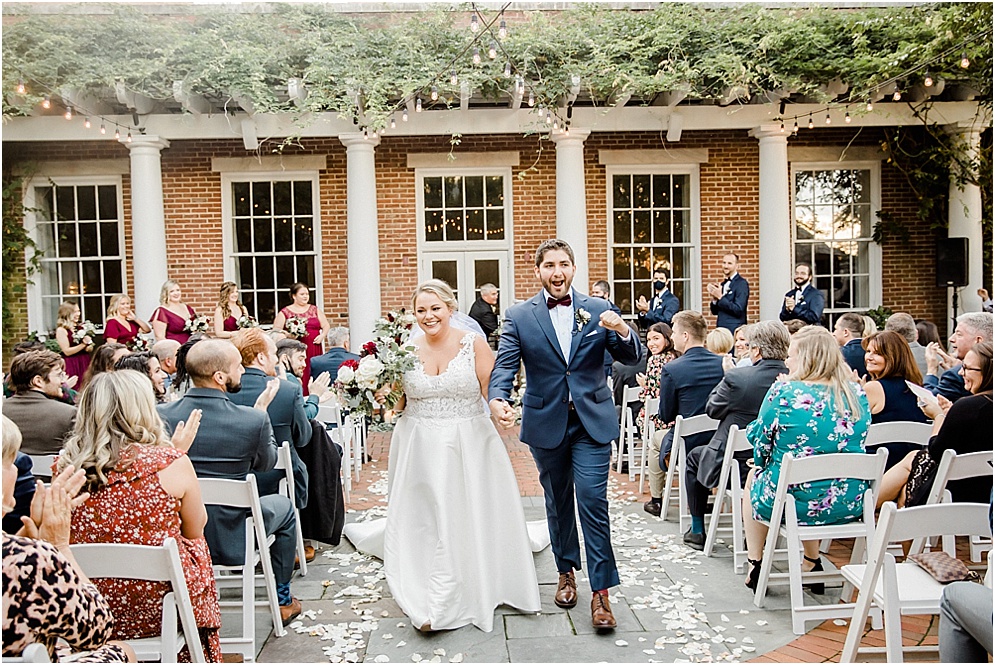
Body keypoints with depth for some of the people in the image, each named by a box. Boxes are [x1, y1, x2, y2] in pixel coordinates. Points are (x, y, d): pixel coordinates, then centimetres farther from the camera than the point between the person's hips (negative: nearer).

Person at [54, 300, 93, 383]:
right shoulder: (61, 330, -4)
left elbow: (90, 349, 16)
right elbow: (67, 351, -11)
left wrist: (89, 344, -6)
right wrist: (83, 344, -15)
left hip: (85, 363, 5)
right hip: (71, 365, -5)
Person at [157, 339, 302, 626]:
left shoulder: (161, 415, -15)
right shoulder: (253, 420, -23)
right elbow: (265, 463, -2)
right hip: (232, 540, -3)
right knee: (282, 506, 27)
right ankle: (283, 601, 37)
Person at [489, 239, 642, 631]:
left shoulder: (599, 310, 1)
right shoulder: (519, 316, -1)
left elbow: (630, 358, -1)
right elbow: (505, 365, -7)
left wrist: (622, 331, -23)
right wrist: (497, 399, -28)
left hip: (592, 422, -1)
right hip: (546, 422, 1)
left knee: (593, 499, -7)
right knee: (557, 500, 15)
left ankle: (601, 591, 3)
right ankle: (566, 572, 34)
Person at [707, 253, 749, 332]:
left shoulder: (742, 284, -7)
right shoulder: (723, 284, 15)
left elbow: (738, 310, -16)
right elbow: (715, 311, 15)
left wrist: (720, 297, -19)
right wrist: (714, 298, -5)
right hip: (721, 329, 7)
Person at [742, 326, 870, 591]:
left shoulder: (783, 392, -15)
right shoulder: (857, 393, 0)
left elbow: (759, 441, -6)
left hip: (796, 503, -5)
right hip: (850, 505, 5)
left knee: (754, 477, 27)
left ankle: (755, 567, 32)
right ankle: (813, 564, 40)